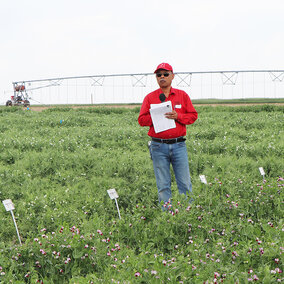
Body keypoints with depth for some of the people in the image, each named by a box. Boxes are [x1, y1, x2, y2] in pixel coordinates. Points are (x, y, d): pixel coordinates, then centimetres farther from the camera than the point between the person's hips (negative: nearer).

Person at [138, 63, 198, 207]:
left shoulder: (182, 95, 9)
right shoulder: (150, 97, 8)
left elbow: (193, 115, 7)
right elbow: (142, 119, 5)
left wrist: (178, 116, -9)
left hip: (179, 145, 0)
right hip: (158, 146, 0)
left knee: (185, 183, 2)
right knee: (163, 186, 3)